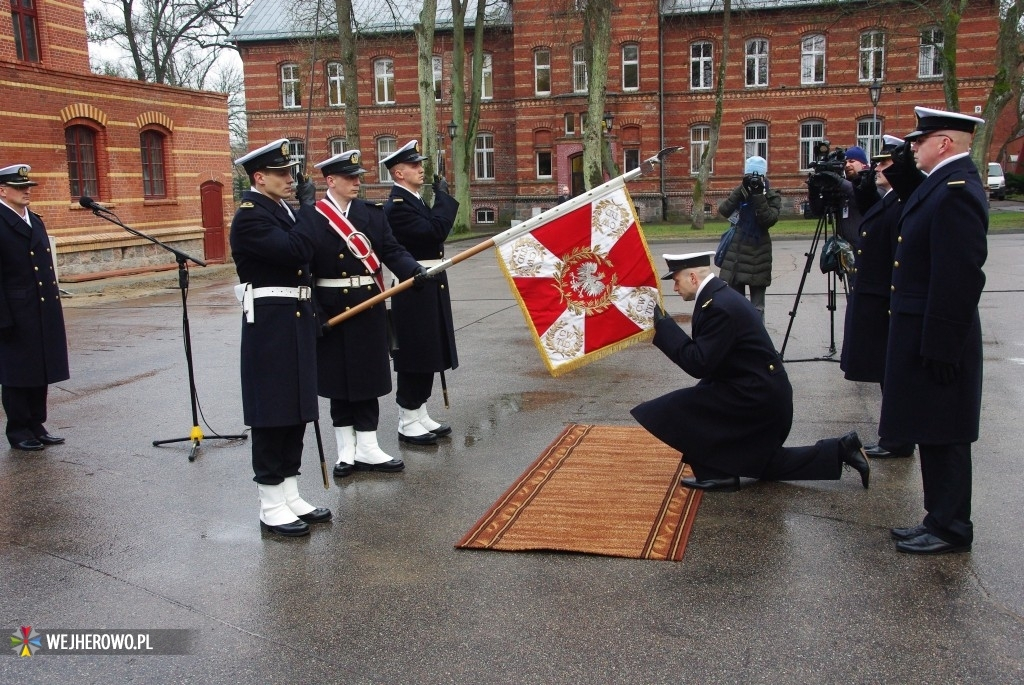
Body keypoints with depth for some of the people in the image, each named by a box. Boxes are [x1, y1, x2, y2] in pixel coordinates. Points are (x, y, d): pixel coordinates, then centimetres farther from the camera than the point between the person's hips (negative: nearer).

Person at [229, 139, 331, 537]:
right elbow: (295, 250, -26)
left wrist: (313, 312, 15)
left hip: (297, 321, 9)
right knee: (272, 413, -1)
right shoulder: (249, 216, -13)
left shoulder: (283, 210, 15)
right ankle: (271, 507, 9)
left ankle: (290, 497, 23)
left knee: (296, 410, 13)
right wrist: (310, 208, -14)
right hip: (270, 324, -9)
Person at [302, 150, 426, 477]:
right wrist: (315, 312, -13)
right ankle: (347, 451, 19)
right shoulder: (309, 217, -5)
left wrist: (415, 270, -21)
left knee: (368, 378, 7)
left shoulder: (372, 213, 6)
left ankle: (367, 449, 18)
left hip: (369, 309, 3)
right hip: (332, 311, -3)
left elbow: (392, 251, -1)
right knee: (338, 380, 7)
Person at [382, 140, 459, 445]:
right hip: (415, 290, -10)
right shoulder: (397, 205, -15)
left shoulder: (414, 201, 15)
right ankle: (408, 424, 9)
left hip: (431, 287, 10)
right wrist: (443, 196, -14)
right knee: (414, 357, -2)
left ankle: (420, 416, 26)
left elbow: (435, 231, 12)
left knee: (427, 354, 15)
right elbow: (435, 231, -24)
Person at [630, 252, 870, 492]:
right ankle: (839, 451, 22)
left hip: (757, 395, -10)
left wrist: (663, 324, -22)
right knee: (761, 464, 22)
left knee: (676, 410, -13)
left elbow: (698, 364, -25)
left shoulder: (719, 307, -23)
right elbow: (705, 357, 15)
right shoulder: (718, 295, 8)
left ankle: (716, 473, 0)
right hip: (763, 392, 10)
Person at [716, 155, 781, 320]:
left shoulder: (772, 196, 0)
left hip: (758, 254, -2)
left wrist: (759, 195, -19)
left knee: (757, 306, 2)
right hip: (736, 252, 2)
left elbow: (769, 220, -16)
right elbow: (723, 211, -10)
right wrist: (742, 189, -16)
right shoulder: (740, 192, 7)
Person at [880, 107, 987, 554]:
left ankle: (951, 528, 12)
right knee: (933, 433, 15)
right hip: (925, 335, 10)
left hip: (938, 338, -10)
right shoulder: (944, 184, 13)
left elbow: (959, 276, -24)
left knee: (943, 435, 0)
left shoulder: (956, 191, -19)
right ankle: (942, 519, 25)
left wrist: (941, 347, -23)